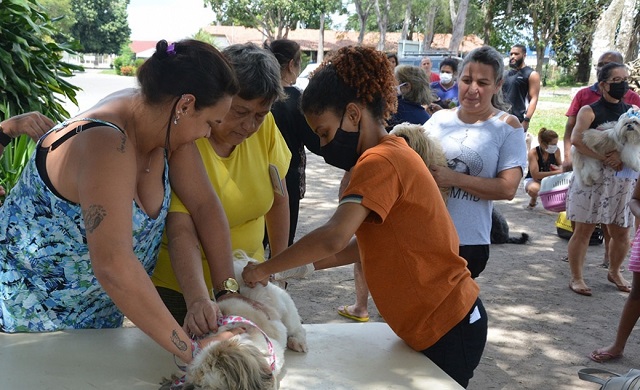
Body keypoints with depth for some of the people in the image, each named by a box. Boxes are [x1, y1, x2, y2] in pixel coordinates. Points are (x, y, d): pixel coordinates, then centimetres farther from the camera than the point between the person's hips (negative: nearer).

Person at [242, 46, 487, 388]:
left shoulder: (380, 161, -20)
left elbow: (334, 237, -31)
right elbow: (371, 242, 12)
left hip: (447, 328, -9)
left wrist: (265, 269, -19)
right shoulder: (391, 155, 11)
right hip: (435, 323, 9)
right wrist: (307, 265, 6)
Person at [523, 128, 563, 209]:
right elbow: (535, 175, -30)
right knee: (534, 189, -42)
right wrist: (555, 172, -33)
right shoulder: (533, 152, -24)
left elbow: (561, 165, 8)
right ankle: (533, 200, -1)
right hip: (533, 180, -4)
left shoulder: (556, 151, -11)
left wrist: (560, 168, -19)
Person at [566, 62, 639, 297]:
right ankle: (576, 278, 8)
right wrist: (604, 158, -22)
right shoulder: (590, 111, -3)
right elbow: (576, 139, -19)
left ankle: (614, 273, 32)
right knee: (583, 230, -2)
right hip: (592, 177, -4)